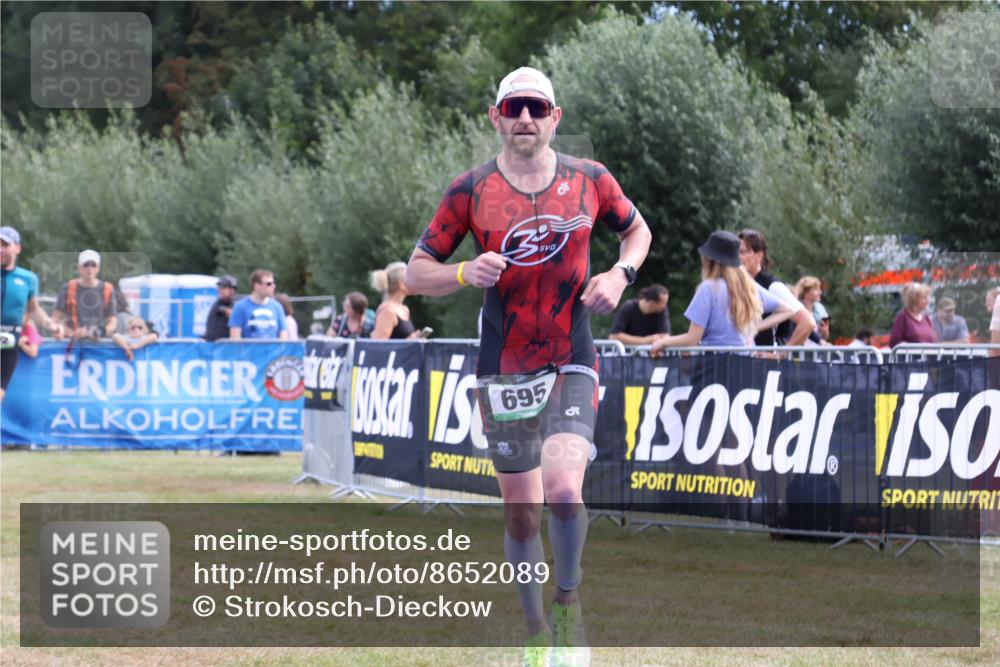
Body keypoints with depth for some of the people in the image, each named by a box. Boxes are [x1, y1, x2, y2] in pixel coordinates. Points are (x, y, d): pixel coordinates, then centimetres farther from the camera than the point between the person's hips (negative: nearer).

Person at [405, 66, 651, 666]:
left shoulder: (590, 180, 1)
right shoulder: (471, 190, -1)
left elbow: (637, 230, 19)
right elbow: (416, 273, 3)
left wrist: (621, 274, -1)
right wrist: (465, 274, -17)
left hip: (572, 364, -1)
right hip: (504, 367, 1)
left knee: (563, 490, -22)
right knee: (522, 511, 5)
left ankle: (569, 601, 3)